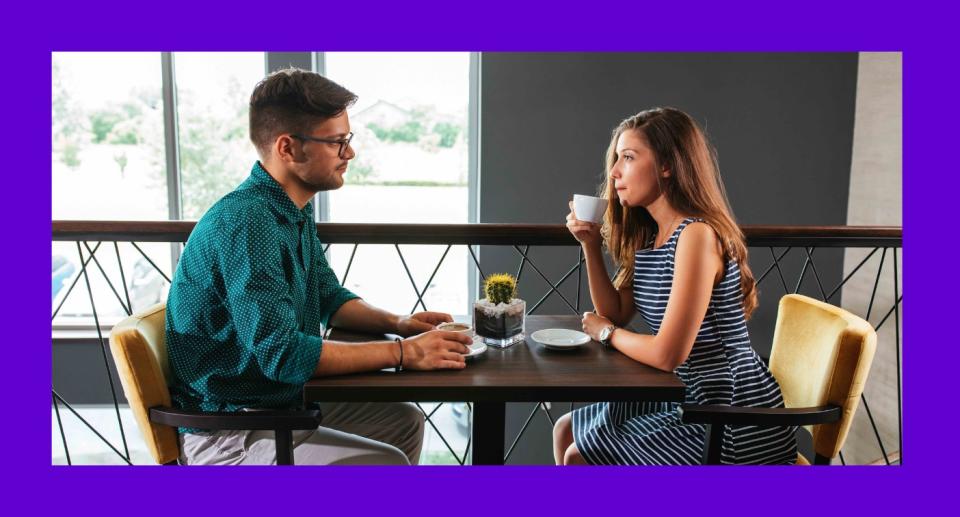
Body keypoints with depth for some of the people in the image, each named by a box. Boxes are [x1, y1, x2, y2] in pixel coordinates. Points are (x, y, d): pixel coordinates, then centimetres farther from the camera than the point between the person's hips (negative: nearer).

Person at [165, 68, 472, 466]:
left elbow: (331, 298, 16)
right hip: (226, 436, -9)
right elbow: (281, 354, -31)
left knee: (404, 421, 16)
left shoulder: (294, 212, 6)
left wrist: (396, 324, -2)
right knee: (386, 462, -20)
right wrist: (401, 353, -25)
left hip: (284, 400, 10)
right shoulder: (245, 223, -26)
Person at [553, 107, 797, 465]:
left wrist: (607, 333, -7)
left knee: (579, 459, -8)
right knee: (566, 432, 13)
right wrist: (591, 245, -3)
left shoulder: (697, 234, -24)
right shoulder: (648, 236, 5)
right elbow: (615, 314, 8)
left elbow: (667, 354, -26)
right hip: (691, 397, 9)